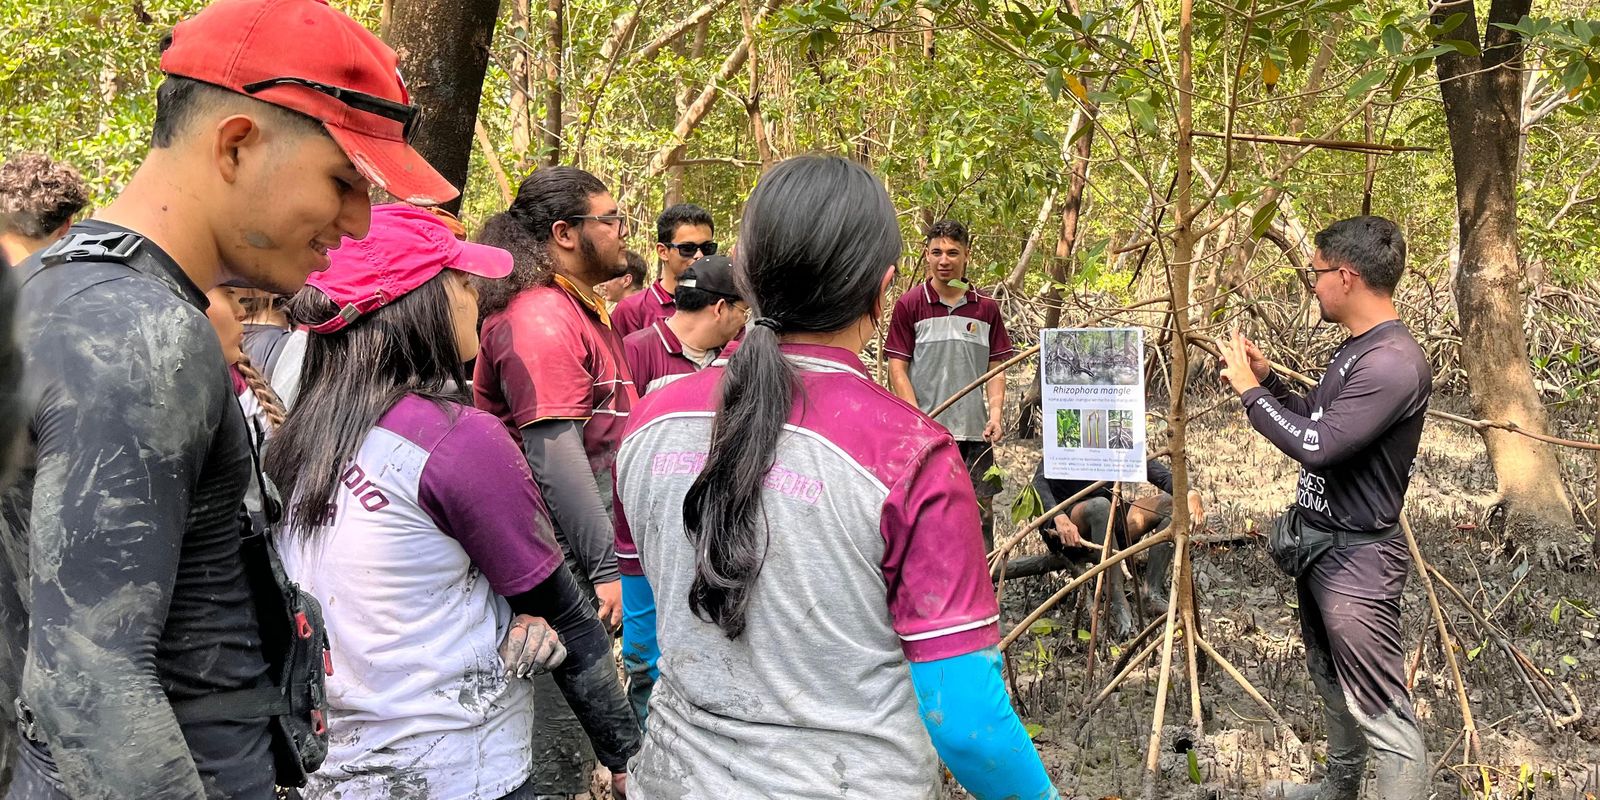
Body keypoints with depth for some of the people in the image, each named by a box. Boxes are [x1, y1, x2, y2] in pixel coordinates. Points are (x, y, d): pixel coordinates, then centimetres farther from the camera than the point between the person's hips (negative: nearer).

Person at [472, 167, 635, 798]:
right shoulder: (541, 316, -16)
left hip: (581, 556, 10)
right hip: (562, 558, -10)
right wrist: (603, 567, -24)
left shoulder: (580, 309, 17)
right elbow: (553, 450, -24)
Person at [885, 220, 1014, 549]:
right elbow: (897, 369, -3)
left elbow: (996, 369, 11)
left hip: (975, 433, 3)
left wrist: (996, 413, -5)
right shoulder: (909, 305, 0)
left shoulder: (987, 308, 10)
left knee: (981, 515, 6)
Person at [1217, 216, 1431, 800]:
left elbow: (1316, 444, -28)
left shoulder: (1393, 362, -24)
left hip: (1358, 555, -11)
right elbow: (1318, 419, 20)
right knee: (1332, 682, 25)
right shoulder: (1355, 349, 8)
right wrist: (1267, 379, 6)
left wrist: (1249, 391, -16)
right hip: (1319, 539, 11)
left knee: (1381, 709, -7)